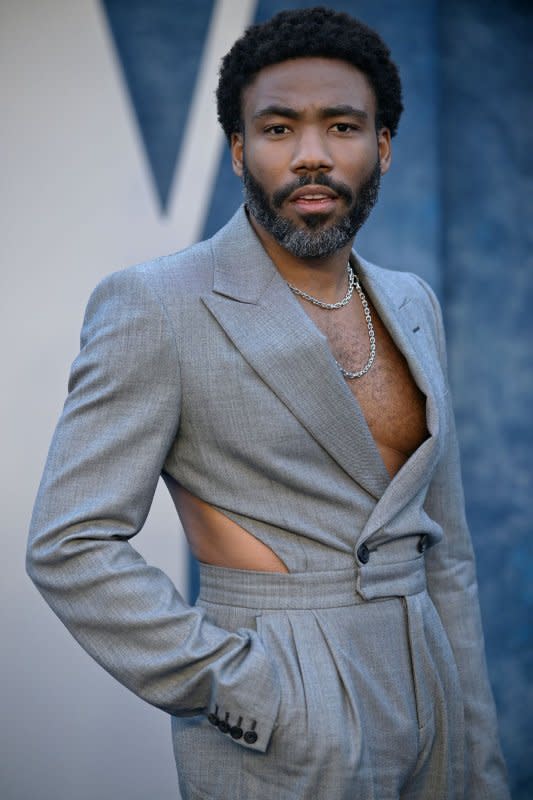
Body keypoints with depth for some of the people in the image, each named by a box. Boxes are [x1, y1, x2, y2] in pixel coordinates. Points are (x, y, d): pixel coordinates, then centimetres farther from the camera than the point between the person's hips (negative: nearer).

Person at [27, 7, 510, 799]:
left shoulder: (410, 304, 7)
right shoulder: (155, 306, -11)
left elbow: (443, 546, 11)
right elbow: (69, 544, -14)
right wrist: (246, 694, -17)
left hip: (423, 698, 6)